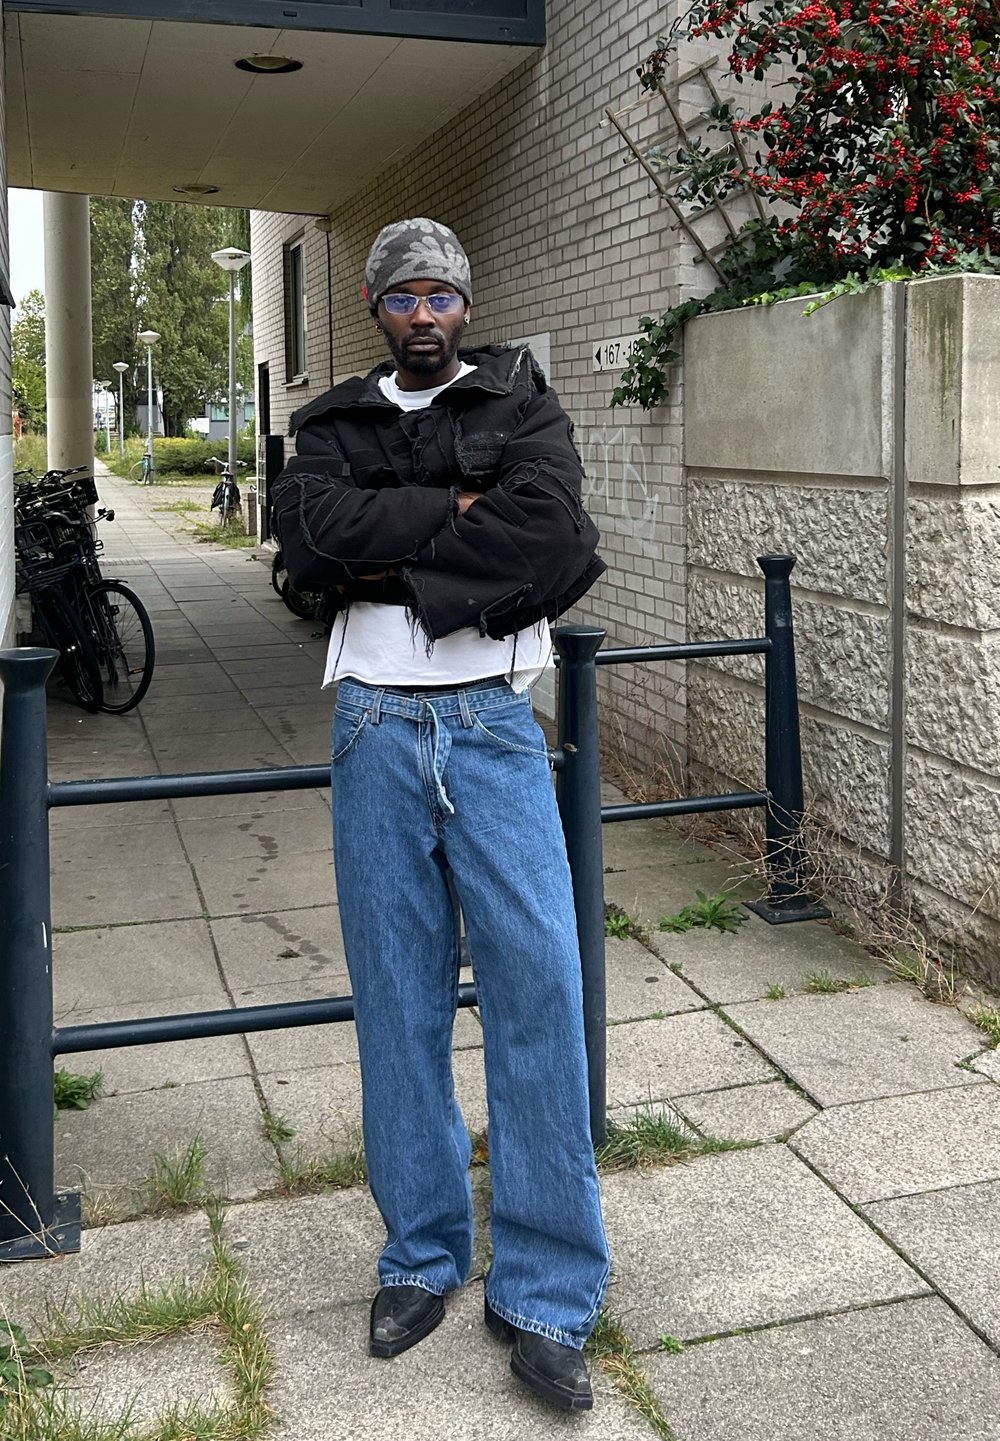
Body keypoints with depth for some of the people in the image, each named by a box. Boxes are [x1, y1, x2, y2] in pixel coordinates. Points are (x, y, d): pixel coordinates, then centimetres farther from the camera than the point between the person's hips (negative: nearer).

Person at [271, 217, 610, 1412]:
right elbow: (313, 537, -8)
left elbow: (549, 539, -12)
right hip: (377, 725, 2)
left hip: (494, 720, -2)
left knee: (537, 982, -7)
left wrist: (395, 563, -10)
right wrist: (454, 510, -10)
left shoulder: (522, 406, 9)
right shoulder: (334, 425, 14)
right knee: (397, 992, 7)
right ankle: (421, 1256, 23)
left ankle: (545, 1297, 5)